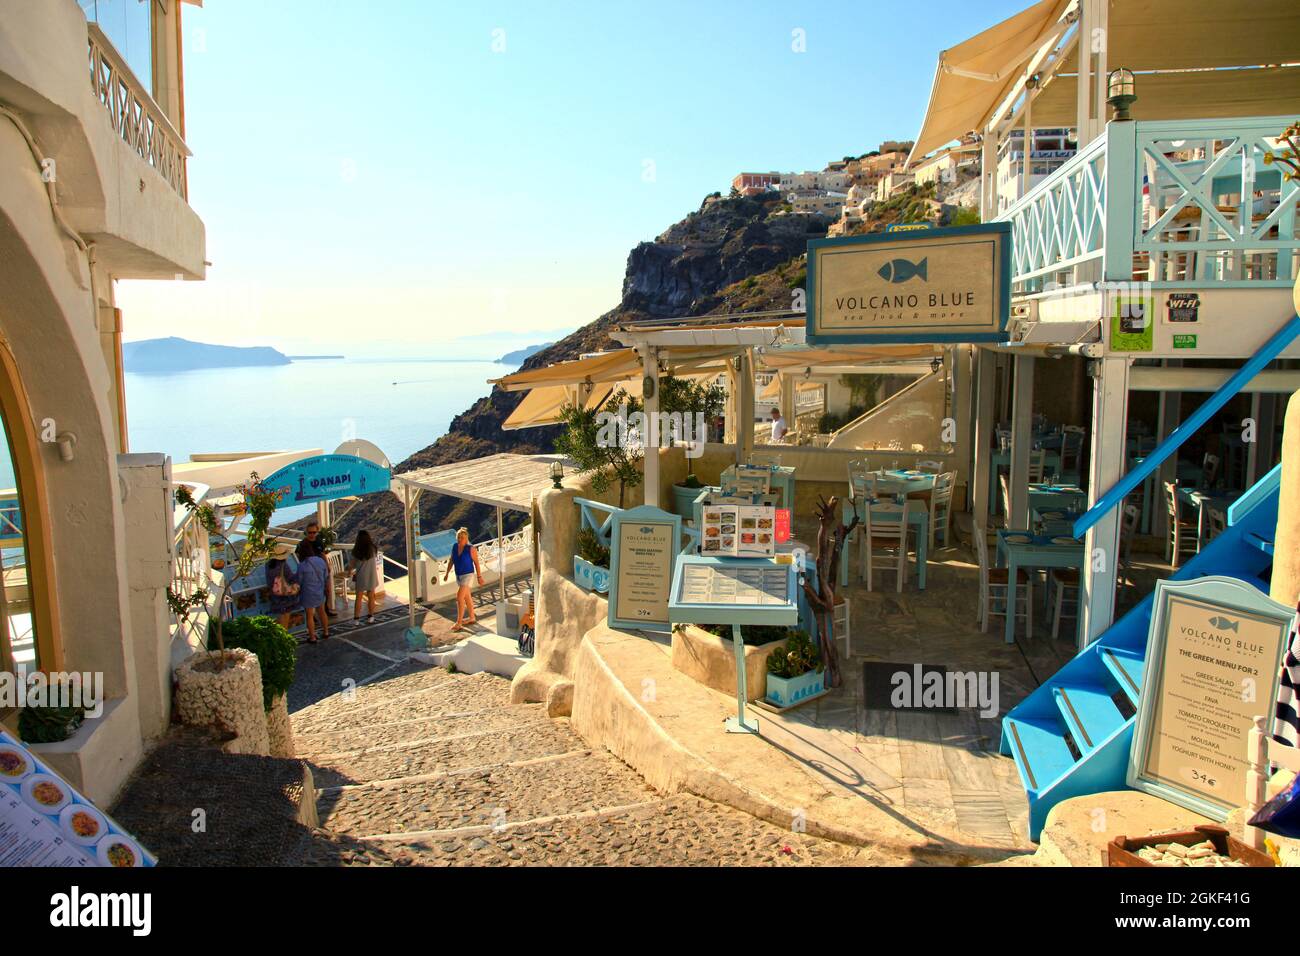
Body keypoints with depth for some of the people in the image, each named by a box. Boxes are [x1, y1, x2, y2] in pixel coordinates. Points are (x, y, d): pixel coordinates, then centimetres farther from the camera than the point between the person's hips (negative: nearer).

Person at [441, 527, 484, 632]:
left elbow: (476, 563, -11)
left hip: (468, 575, -7)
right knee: (467, 597, 18)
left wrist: (479, 577, -8)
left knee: (459, 597, -14)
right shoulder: (455, 546, -1)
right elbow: (451, 560, 9)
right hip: (458, 575, 7)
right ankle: (472, 618, 32)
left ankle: (459, 623, -9)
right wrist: (447, 573, 8)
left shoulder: (471, 549, -18)